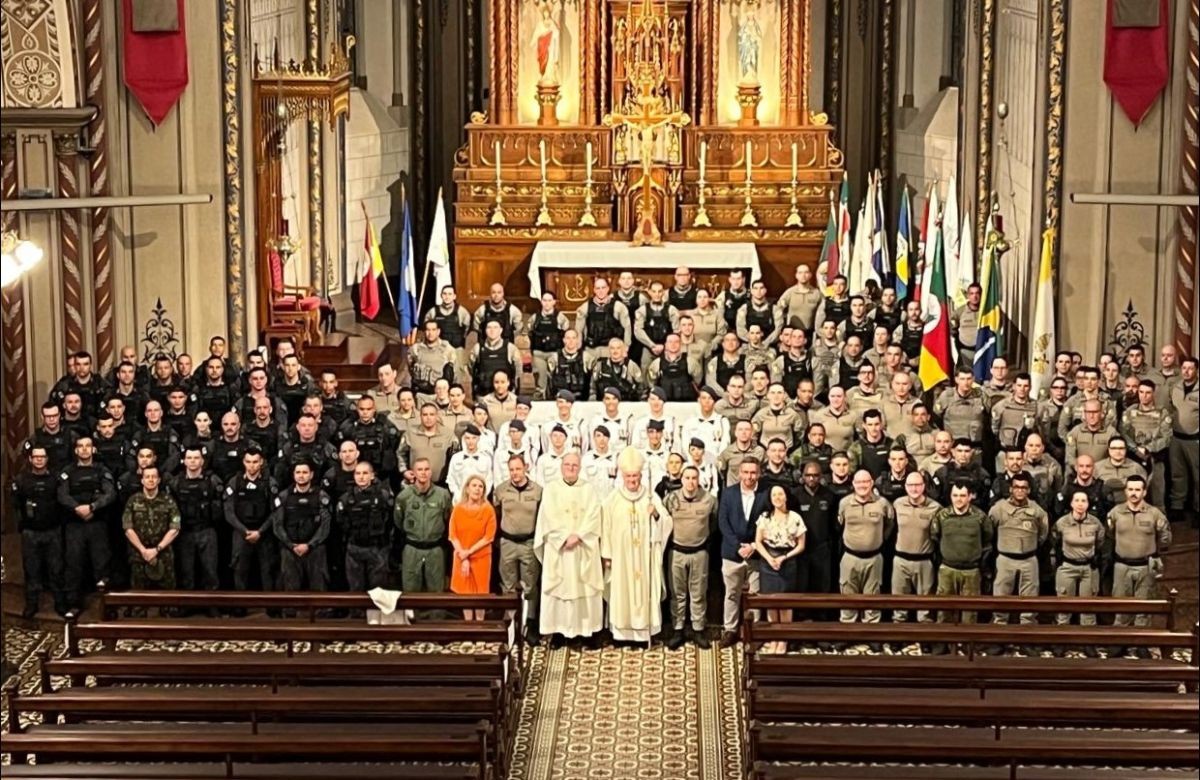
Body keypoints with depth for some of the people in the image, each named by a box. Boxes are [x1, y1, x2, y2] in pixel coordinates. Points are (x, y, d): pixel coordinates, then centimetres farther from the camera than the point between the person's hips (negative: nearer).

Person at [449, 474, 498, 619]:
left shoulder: (488, 509, -4)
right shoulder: (458, 509, 0)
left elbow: (489, 536, -8)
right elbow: (453, 535, -2)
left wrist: (469, 551, -15)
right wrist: (463, 556, -12)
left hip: (481, 557, -1)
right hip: (461, 558, 1)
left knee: (480, 594, 4)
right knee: (465, 593, 6)